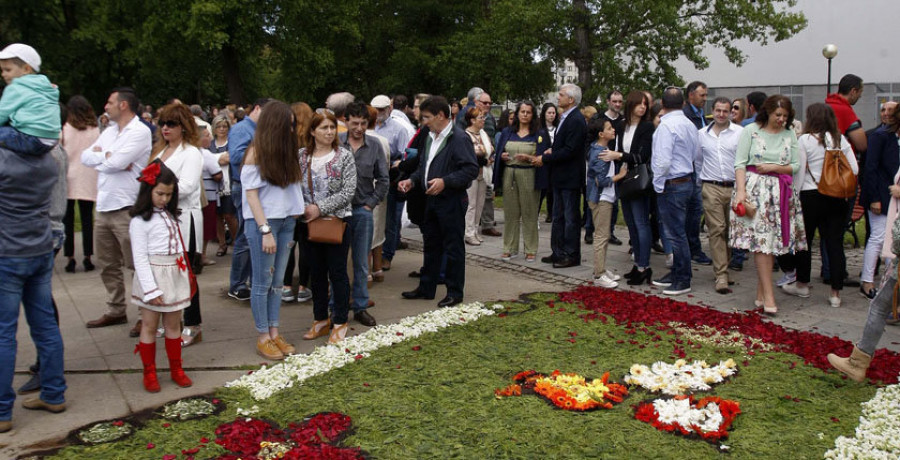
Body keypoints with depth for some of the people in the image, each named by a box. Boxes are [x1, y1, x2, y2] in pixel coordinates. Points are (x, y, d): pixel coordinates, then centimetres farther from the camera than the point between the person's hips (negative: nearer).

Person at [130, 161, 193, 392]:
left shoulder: (170, 215, 12)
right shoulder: (139, 220, -10)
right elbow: (140, 257, -13)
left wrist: (185, 275, 12)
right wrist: (151, 289, -17)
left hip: (175, 275, 6)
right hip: (153, 275, -6)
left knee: (173, 324, 12)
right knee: (149, 326, 4)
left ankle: (176, 369, 22)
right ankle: (149, 372, 15)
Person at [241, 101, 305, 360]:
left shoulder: (286, 151, 11)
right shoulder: (256, 153, -7)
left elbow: (293, 187, 10)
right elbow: (251, 194, -10)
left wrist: (295, 220, -2)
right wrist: (265, 230, -15)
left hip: (286, 222, 6)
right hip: (263, 223, -6)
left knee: (277, 281, 10)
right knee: (262, 282, 2)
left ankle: (274, 333, 17)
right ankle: (262, 338, 10)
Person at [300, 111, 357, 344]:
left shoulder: (344, 156, -4)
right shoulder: (302, 156, 5)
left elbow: (349, 191, -11)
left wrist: (320, 208, -17)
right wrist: (302, 208, -9)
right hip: (310, 222, 4)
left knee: (337, 272, 1)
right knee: (317, 272, 12)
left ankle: (340, 323, 13)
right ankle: (321, 320, 24)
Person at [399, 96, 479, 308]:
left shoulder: (459, 138, -15)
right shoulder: (430, 137, 13)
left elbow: (471, 169, -20)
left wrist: (445, 181, -26)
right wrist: (412, 180, 8)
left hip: (452, 201, -9)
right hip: (431, 199, 9)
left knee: (453, 248, 2)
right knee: (431, 245, 17)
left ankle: (455, 292, 13)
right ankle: (426, 288, 28)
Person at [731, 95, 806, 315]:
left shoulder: (789, 135, 12)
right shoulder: (751, 131, 2)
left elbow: (796, 165, 10)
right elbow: (740, 163, -4)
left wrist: (774, 167, -7)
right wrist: (740, 190, -14)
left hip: (780, 192, 4)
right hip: (755, 188, -4)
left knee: (771, 241, 3)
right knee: (762, 240, -10)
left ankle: (760, 294, 12)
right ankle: (768, 296, -9)